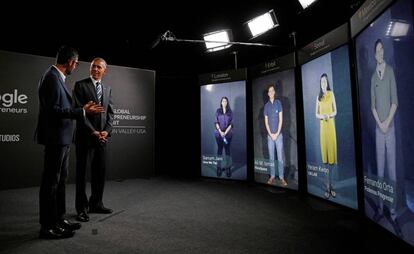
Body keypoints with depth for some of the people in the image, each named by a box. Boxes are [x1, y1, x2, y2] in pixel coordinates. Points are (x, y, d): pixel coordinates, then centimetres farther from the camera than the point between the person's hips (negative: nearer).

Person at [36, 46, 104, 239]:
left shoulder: (58, 77, 14)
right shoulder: (52, 77, -15)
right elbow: (53, 109, -22)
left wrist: (82, 109, 16)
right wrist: (82, 111, -19)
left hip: (61, 138, 10)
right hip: (55, 138, -10)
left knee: (60, 180, 16)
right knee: (51, 181, -1)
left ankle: (59, 219, 28)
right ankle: (47, 227, 11)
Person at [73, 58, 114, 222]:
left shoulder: (107, 88, 15)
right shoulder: (80, 85, -1)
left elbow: (110, 112, 10)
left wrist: (106, 131, -5)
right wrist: (93, 132, -14)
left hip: (102, 136, 5)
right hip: (85, 136, -5)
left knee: (100, 172, 11)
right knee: (82, 172, 3)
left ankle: (96, 204, 25)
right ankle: (82, 208, 14)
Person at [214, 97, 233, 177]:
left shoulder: (230, 112, 5)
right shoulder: (218, 111, 5)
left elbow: (231, 123, 1)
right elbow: (216, 122, 0)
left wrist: (225, 132, -10)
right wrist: (220, 132, -11)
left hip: (228, 133, 0)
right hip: (219, 133, 0)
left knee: (227, 149, 0)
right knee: (220, 149, 3)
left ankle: (228, 168, 5)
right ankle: (219, 167, 9)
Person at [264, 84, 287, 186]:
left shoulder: (278, 103, 1)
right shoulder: (266, 105, 7)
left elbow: (281, 119, -3)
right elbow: (266, 122, 5)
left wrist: (277, 133, -9)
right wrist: (271, 134, -5)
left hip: (279, 134, -2)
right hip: (270, 135, 2)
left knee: (280, 157, -1)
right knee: (271, 157, 7)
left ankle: (281, 177, 7)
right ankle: (272, 176, 16)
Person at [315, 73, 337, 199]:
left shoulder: (331, 94, 3)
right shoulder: (318, 96, 10)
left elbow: (335, 111, 4)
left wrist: (329, 115, -16)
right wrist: (321, 116, -10)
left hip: (331, 125, -2)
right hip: (322, 125, 2)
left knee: (332, 153, 0)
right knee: (324, 154, 2)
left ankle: (330, 185, 12)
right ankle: (328, 186, 10)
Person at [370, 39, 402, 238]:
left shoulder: (390, 71, 1)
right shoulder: (373, 76, 11)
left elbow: (395, 101, -4)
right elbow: (372, 105, 7)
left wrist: (387, 122, -11)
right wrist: (379, 123, -5)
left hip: (390, 126, -3)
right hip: (378, 127, 3)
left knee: (392, 169, -1)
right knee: (380, 169, 7)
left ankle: (393, 213, 7)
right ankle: (381, 208, 17)